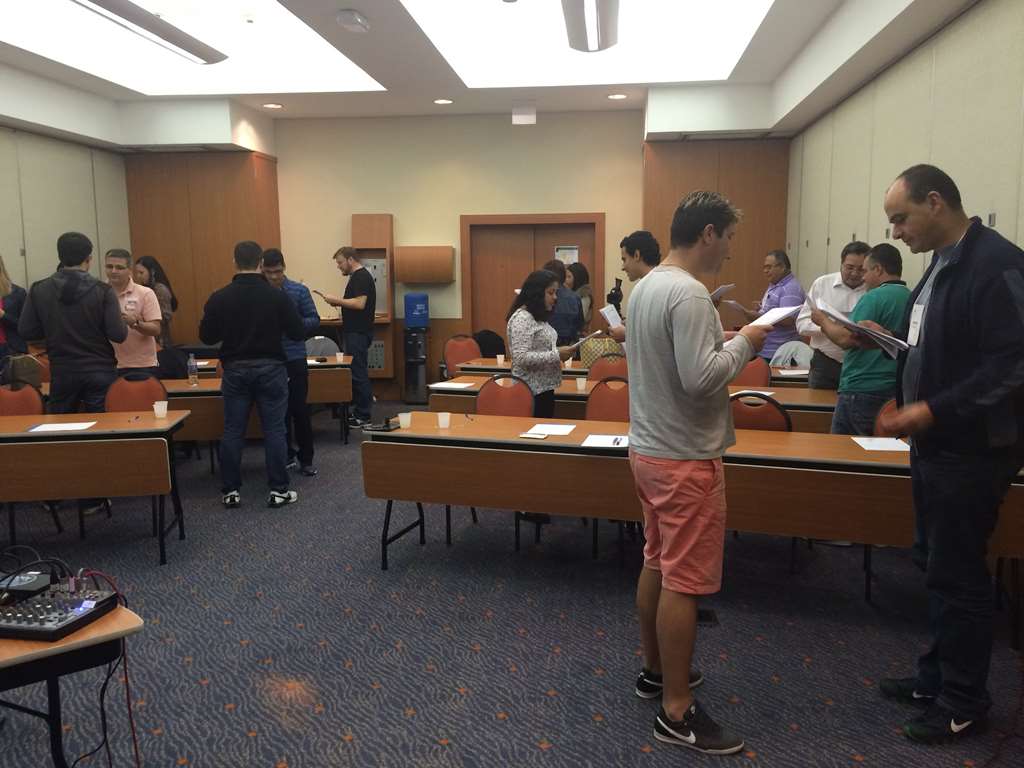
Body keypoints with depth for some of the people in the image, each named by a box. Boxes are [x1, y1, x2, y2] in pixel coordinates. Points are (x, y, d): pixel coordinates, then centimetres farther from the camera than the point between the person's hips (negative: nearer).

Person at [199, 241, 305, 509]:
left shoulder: (219, 298, -3)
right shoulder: (277, 296, -9)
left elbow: (206, 336, 3)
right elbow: (298, 333, -6)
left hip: (235, 369, 2)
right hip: (270, 368, -2)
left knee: (232, 431, 8)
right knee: (274, 430, 3)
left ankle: (231, 491, 14)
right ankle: (278, 490, 7)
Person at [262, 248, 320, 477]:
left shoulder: (299, 291, -1)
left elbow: (314, 320, 0)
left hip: (295, 358, -1)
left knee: (300, 409, 2)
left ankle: (306, 459, 13)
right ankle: (287, 456, 22)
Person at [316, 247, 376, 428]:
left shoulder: (362, 277, -14)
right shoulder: (357, 276, 17)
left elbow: (359, 303, -24)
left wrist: (336, 300, -15)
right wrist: (338, 302, 10)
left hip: (359, 333, -10)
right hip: (355, 332, 10)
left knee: (359, 373, -7)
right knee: (357, 372, 12)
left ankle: (364, 416, -2)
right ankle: (360, 411, 18)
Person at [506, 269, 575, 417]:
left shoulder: (539, 317, 14)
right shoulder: (522, 318, -16)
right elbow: (521, 358, -24)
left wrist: (559, 352, 3)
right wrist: (557, 355, -23)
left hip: (544, 388, 10)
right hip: (531, 391, -10)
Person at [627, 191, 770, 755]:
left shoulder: (647, 285, 10)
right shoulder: (687, 293, -20)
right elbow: (701, 379, -26)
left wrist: (727, 343, 12)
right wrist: (743, 343, -11)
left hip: (648, 448, 10)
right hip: (685, 457, -10)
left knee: (657, 564, 19)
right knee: (684, 580, -1)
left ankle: (655, 670, 35)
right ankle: (677, 711, 11)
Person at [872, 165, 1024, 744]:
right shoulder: (943, 263, 11)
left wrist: (935, 410, -25)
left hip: (972, 450, -9)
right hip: (938, 442, 9)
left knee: (957, 573, 3)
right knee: (937, 563, 18)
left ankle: (965, 702, 21)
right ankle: (939, 675, 34)